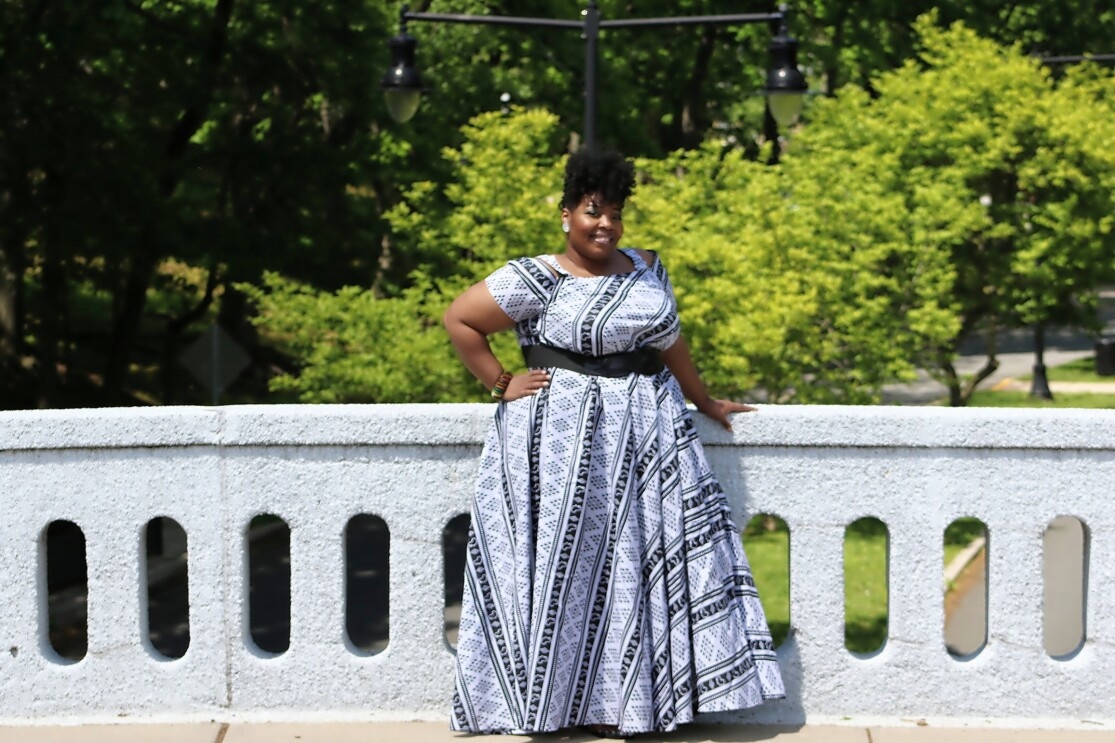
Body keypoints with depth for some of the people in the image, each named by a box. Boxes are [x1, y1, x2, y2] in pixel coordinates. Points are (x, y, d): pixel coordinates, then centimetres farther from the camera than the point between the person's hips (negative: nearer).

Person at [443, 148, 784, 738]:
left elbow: (670, 341, 21)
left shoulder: (646, 270, 10)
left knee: (651, 556, 3)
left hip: (649, 434, 6)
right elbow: (459, 319, -7)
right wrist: (500, 384, -6)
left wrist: (705, 403, 25)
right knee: (575, 562, -3)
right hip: (567, 440, -6)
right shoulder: (538, 280, -7)